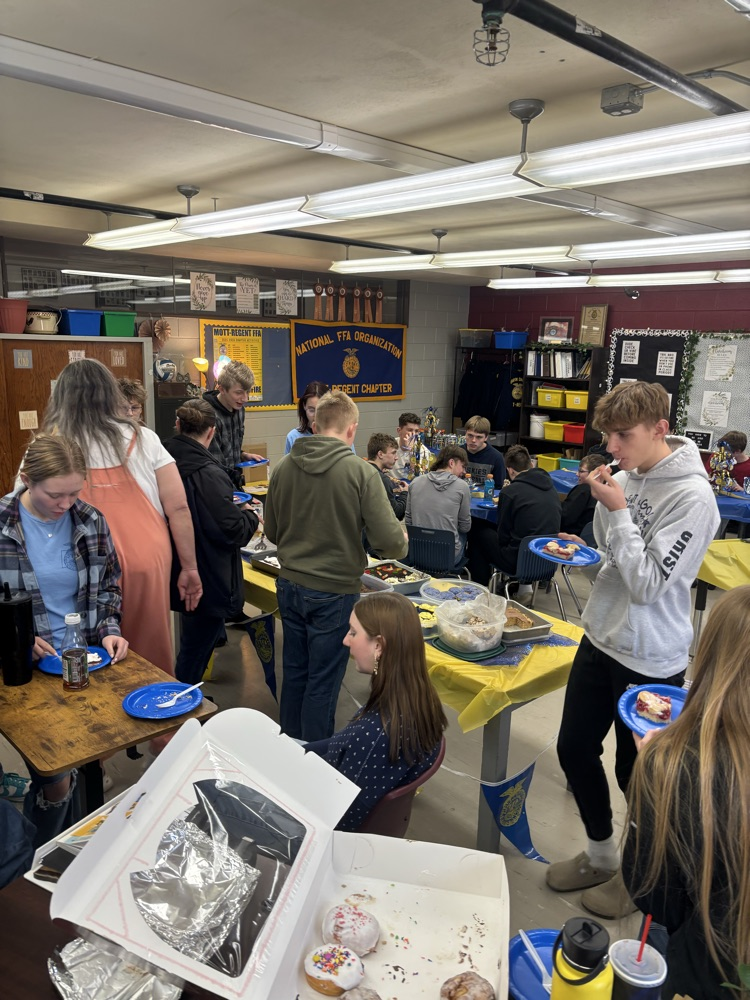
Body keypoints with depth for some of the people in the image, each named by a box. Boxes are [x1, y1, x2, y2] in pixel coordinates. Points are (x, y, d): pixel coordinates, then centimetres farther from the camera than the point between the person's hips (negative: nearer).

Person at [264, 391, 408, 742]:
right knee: (322, 685, 9)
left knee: (294, 672, 20)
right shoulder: (361, 472, -16)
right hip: (334, 592, -5)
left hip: (289, 585, 5)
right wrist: (402, 542, 6)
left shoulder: (284, 466, -2)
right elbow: (390, 542, -17)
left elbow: (271, 532, 9)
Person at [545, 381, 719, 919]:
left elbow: (647, 583, -22)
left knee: (636, 772, 10)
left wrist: (617, 511, -23)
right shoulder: (625, 478, -1)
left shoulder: (691, 496, -20)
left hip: (651, 660, -7)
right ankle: (601, 855, 40)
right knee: (574, 748, 16)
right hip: (601, 639, 7)